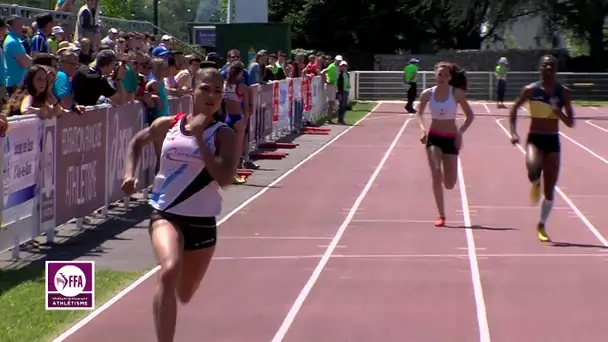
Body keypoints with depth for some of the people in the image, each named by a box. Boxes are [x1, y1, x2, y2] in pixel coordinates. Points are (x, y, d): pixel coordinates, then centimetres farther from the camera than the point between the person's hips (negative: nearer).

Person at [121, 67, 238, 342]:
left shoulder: (223, 135, -7)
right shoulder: (168, 125, -1)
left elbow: (225, 178, -23)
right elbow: (137, 142, 19)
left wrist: (199, 138, -24)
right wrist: (129, 173, 3)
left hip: (202, 222, 1)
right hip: (165, 214, -1)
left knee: (184, 295, 18)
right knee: (169, 270, -32)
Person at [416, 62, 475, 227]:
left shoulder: (457, 93, -7)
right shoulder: (427, 94, -2)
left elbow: (470, 115, 0)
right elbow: (419, 113, 12)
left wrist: (460, 132, -13)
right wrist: (423, 128, -6)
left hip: (451, 139, 0)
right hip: (433, 137, 0)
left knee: (449, 184, 0)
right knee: (436, 174, -18)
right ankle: (441, 216, -9)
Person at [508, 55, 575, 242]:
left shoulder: (563, 92, 0)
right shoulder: (531, 90, -3)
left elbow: (570, 123, 1)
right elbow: (514, 109, 8)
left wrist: (559, 113, -19)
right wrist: (513, 132, -4)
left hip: (553, 141, 2)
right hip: (535, 138, -2)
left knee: (549, 189, 3)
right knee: (533, 168, -35)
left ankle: (541, 225, 20)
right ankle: (535, 184, 3)